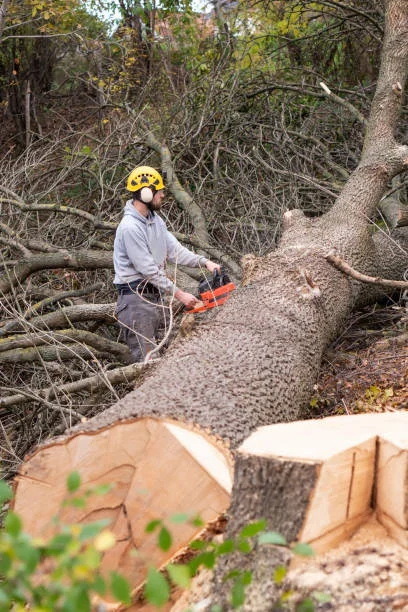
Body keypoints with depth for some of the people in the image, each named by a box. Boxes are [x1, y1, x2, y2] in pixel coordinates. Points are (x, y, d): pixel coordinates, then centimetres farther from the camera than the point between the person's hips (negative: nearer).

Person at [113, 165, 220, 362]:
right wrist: (179, 294, -18)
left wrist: (204, 262, -5)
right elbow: (148, 270, -21)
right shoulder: (130, 227, -20)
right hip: (136, 299, -9)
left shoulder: (155, 220, 10)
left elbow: (174, 250, 8)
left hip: (155, 297, 9)